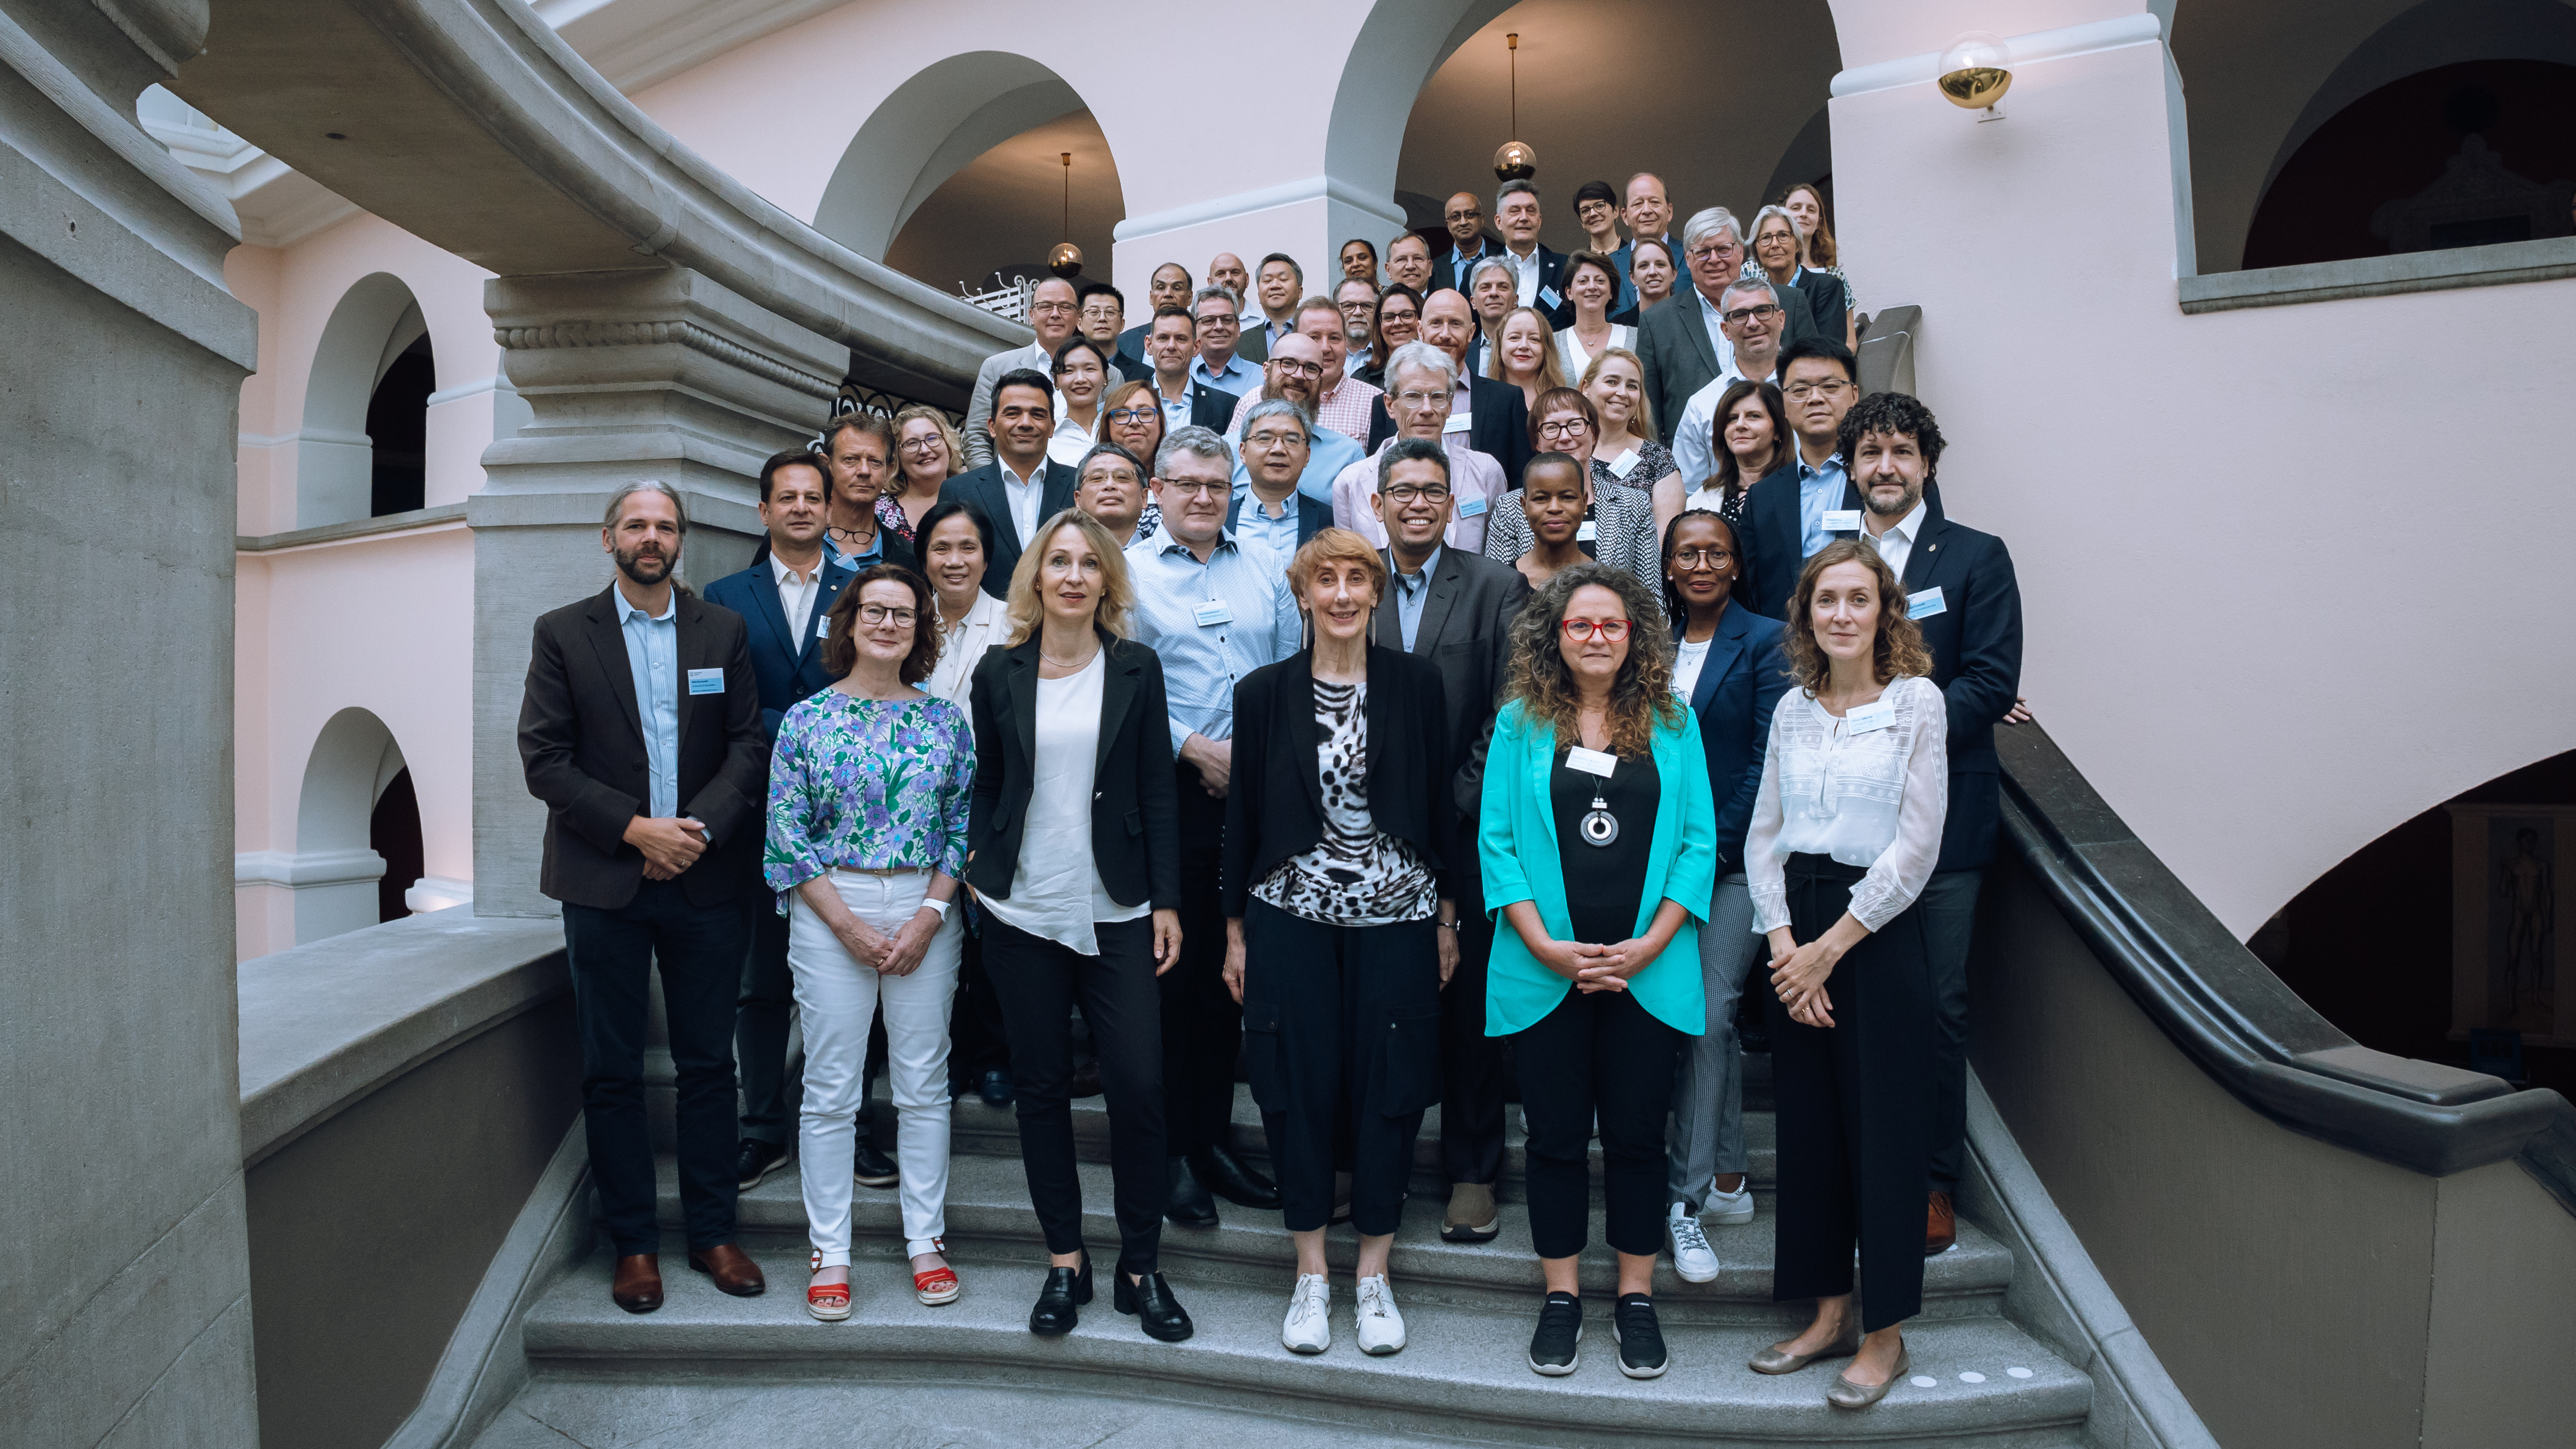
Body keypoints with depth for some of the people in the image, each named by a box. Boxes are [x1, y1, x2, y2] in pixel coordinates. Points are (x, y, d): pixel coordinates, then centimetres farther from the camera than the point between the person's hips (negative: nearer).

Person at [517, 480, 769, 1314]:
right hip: (605, 883, -1)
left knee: (709, 1064, 8)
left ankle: (712, 1233, 19)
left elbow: (749, 744, 3)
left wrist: (701, 827, -12)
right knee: (612, 1072, 5)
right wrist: (635, 829, -13)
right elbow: (543, 759, -3)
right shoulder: (563, 634, 3)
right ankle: (633, 1244, 18)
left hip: (704, 876, 1)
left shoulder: (724, 631, 8)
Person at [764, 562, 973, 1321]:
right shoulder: (807, 719, 0)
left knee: (924, 1084, 7)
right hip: (829, 912, -1)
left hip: (927, 912, 2)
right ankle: (830, 1251, 16)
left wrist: (928, 918, -7)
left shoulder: (947, 720, 5)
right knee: (831, 1088, 4)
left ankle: (927, 1239, 20)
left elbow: (965, 826, 4)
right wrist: (850, 925, -9)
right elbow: (786, 833, -2)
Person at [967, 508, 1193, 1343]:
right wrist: (977, 869, 5)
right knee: (1041, 1085, 8)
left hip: (1115, 912, -1)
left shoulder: (1136, 669, 2)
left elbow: (1156, 791, 2)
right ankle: (1065, 1261, 22)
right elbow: (987, 784, 13)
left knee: (1138, 1086, -5)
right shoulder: (999, 673, 5)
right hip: (1022, 911, 1)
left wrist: (1167, 902, -1)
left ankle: (1141, 1266, 12)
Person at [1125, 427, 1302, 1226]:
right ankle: (1172, 1149, 14)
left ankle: (1214, 1136, 23)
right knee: (1172, 971, 2)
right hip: (1170, 791, -3)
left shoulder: (1265, 567, 13)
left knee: (1232, 970, 10)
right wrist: (1195, 748, -12)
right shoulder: (1129, 571, 1)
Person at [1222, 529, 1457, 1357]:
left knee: (1390, 1089, 6)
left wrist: (1448, 918, 3)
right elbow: (1243, 812, 5)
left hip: (1396, 917, 0)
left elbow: (1440, 802, 4)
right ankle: (1311, 1275, 22)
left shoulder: (1416, 684, 1)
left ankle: (1373, 1274, 22)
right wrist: (1236, 930, 5)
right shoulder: (1264, 692, 1)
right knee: (1299, 1089, 5)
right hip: (1290, 918, 0)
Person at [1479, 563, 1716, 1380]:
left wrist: (1649, 945, -9)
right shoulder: (1520, 723, 3)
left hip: (1647, 970, 0)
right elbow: (1496, 841, -1)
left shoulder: (1673, 724, 4)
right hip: (1545, 969, 0)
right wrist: (1546, 946, -10)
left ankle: (1636, 1299, 23)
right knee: (1556, 1133, 8)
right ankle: (1561, 1297, 22)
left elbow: (1698, 843, 2)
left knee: (1637, 1133, 8)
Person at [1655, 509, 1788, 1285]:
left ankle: (1685, 1197, -2)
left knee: (1706, 1012, -11)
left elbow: (1769, 758, -7)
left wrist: (1717, 842, -11)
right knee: (1704, 1015, 9)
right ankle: (1730, 1179, 22)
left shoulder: (1766, 641, -2)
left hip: (1736, 855, -4)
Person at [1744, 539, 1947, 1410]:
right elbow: (1763, 835, 8)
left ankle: (1884, 1333, 15)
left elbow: (1916, 848, -10)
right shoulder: (1792, 710, 9)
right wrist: (1784, 944, -5)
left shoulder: (1917, 702, -5)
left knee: (1882, 1125, 1)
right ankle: (1829, 1313, 22)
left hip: (1879, 929, -4)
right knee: (1807, 1122, 9)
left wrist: (1829, 947, -10)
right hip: (1794, 928, 5)